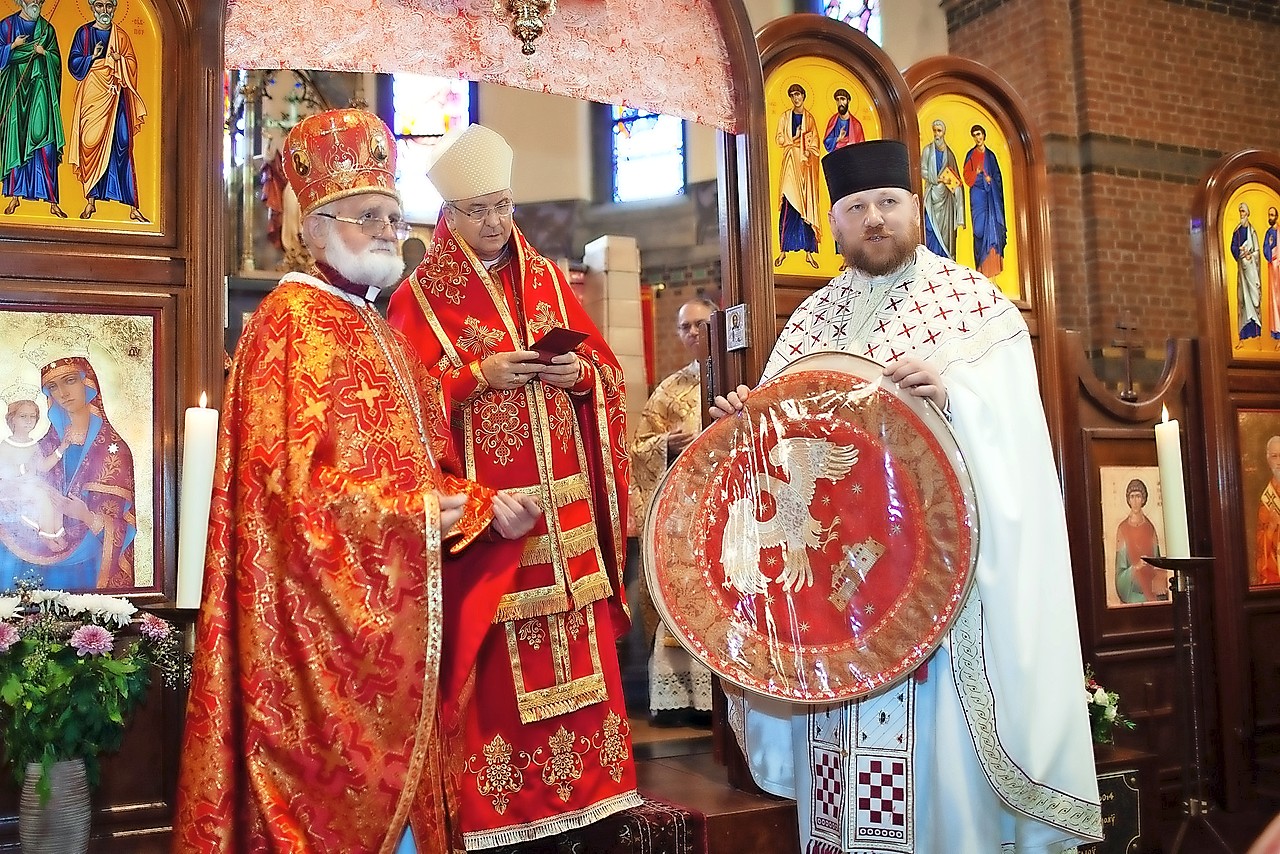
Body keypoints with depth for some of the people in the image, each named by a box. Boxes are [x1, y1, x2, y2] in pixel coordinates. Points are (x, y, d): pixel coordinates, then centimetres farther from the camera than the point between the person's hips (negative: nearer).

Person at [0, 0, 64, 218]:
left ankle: (50, 199, -10)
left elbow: (57, 60, 8)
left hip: (40, 89, 0)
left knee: (43, 139, -8)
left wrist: (44, 53, -10)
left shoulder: (47, 29, 13)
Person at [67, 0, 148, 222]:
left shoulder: (121, 36, 12)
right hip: (91, 97, 0)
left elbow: (132, 65, 6)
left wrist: (118, 60, -13)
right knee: (90, 145, -3)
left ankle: (132, 206, -9)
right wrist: (92, 57, -14)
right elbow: (73, 63, 2)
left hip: (116, 98, 0)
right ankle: (90, 202, 4)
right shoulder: (83, 33, 8)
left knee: (122, 146, -7)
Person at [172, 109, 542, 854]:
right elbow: (292, 478, -17)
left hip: (399, 608, 8)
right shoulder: (292, 320, -8)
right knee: (343, 793, -2)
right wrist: (423, 513, -18)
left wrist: (486, 506, 1)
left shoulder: (378, 331, 18)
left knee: (399, 782, 13)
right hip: (330, 614, -8)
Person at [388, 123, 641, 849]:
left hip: (564, 503, 4)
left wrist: (579, 373, -7)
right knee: (492, 659, -2)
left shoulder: (550, 282, 14)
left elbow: (611, 373, 14)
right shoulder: (419, 297, 2)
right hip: (481, 506, -4)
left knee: (579, 646, 5)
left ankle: (585, 779, 18)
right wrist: (477, 375, -15)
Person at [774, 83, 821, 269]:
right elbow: (779, 139, 3)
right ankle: (783, 250, -5)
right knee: (788, 206, -8)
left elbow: (814, 144, 10)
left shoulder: (810, 118, 12)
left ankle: (809, 252, -1)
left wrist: (807, 156, -5)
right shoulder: (785, 117, 9)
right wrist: (795, 138, -11)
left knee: (807, 207, -2)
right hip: (790, 164, -1)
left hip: (806, 166, 1)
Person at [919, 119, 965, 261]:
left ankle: (946, 259, 6)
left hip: (945, 195, 2)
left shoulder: (949, 153, 8)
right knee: (931, 227, -7)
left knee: (946, 228, 1)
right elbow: (923, 171, -3)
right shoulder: (928, 150, 2)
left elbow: (955, 176, 11)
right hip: (932, 193, -2)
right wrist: (939, 180, -13)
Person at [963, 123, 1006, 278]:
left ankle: (992, 265, 0)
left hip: (991, 194, 3)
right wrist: (976, 173, -17)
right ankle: (981, 269, -5)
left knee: (993, 226, -3)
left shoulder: (991, 155, 12)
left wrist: (990, 180, -3)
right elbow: (966, 176, 0)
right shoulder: (971, 155, 6)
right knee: (980, 228, -7)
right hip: (977, 194, -3)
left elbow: (998, 177, 15)